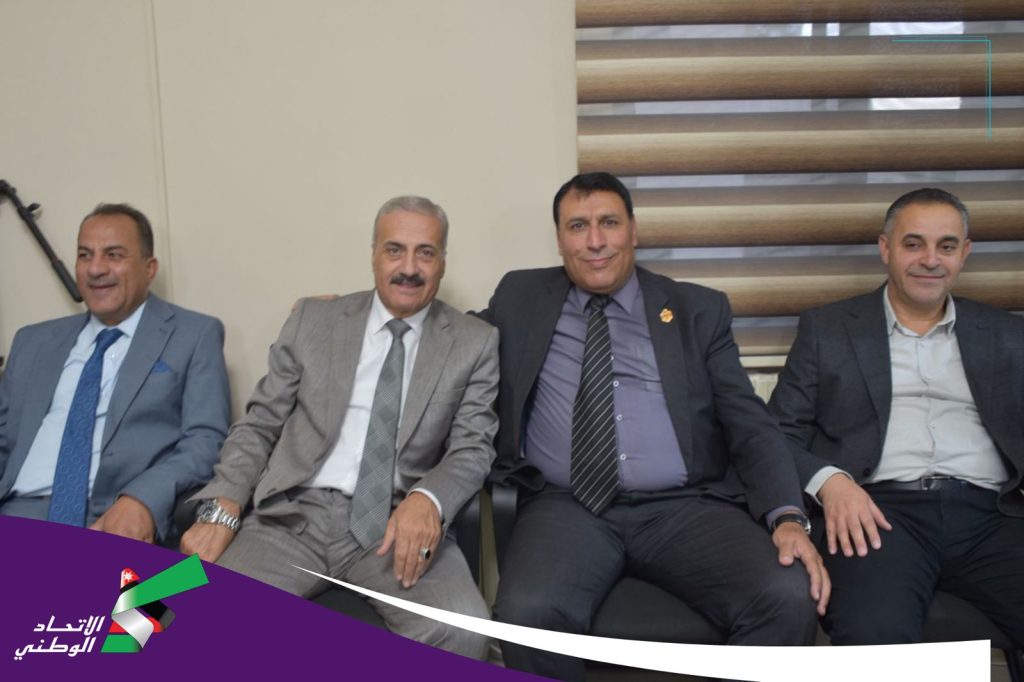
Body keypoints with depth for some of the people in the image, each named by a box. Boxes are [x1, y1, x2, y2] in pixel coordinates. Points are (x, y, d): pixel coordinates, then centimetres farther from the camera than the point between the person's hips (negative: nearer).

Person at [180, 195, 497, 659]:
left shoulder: (475, 343, 7)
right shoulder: (313, 320, 10)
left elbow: (473, 447, 2)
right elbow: (259, 424, 10)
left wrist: (427, 498, -21)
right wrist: (223, 508, -6)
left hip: (398, 521, 0)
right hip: (295, 515, 1)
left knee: (461, 632, -29)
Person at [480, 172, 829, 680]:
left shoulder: (698, 310, 12)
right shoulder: (520, 298, 15)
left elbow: (749, 424, 5)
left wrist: (787, 517, -10)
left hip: (687, 506, 1)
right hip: (566, 507, 0)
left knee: (790, 599, -26)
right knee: (526, 613, -31)